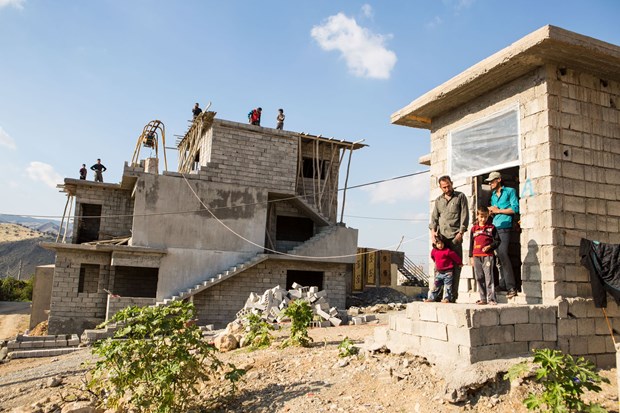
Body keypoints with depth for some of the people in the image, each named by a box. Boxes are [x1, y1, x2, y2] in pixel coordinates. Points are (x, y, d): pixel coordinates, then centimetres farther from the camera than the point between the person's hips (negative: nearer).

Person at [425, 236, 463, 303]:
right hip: (439, 272, 6)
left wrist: (459, 263, 4)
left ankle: (447, 298, 4)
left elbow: (455, 257, -7)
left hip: (447, 272, -6)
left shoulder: (447, 251, -16)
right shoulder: (434, 251, 3)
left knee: (447, 286, 0)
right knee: (436, 286, 8)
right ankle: (431, 298, 11)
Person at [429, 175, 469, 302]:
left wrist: (461, 233, -9)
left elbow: (464, 216, 1)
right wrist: (432, 231, -3)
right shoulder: (438, 200, 19)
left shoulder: (460, 196, 8)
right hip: (440, 237, 4)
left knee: (455, 266, -5)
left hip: (454, 236, -4)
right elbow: (434, 217, 14)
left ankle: (453, 296, -4)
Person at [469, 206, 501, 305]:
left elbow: (498, 241, 5)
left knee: (489, 277, -7)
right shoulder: (474, 228, 12)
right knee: (479, 278, 6)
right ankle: (483, 299, 13)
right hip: (476, 256, 3)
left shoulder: (491, 227, 5)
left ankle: (491, 299, -4)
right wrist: (471, 257, 10)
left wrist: (490, 246, -11)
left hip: (488, 256, -3)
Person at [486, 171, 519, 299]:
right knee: (498, 257, 4)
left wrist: (498, 210, -4)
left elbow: (515, 208, -5)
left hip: (504, 227, -7)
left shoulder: (510, 191, 5)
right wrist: (491, 211, 4)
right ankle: (502, 285, 7)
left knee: (502, 255, -17)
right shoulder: (493, 195, 24)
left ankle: (511, 287, -16)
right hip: (494, 227, 7)